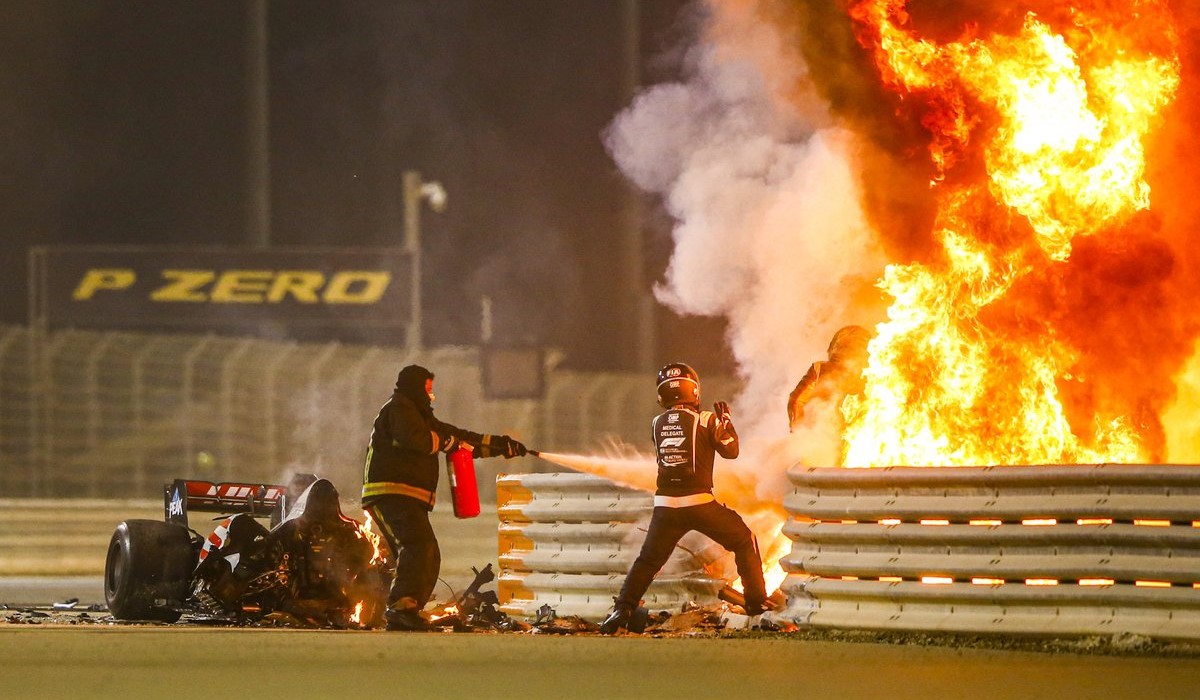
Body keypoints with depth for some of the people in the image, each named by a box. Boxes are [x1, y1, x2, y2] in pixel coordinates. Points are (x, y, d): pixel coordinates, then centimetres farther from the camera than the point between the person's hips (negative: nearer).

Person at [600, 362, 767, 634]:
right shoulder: (705, 420, -4)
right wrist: (725, 419, 18)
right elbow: (731, 450, 5)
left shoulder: (658, 424, 7)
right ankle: (756, 601, 15)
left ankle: (621, 610, -1)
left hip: (666, 506, 3)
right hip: (700, 503, -3)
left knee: (647, 561, 14)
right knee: (744, 542, 17)